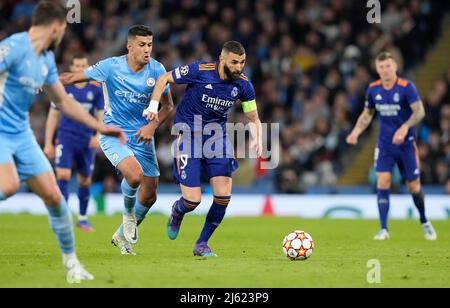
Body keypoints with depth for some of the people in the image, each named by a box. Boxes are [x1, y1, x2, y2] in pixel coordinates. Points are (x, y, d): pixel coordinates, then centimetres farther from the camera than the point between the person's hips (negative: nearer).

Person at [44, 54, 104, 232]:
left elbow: (102, 116, 3)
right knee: (63, 175, -17)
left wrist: (98, 135, -16)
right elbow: (53, 115, 5)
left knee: (85, 181, 11)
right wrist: (48, 143, 3)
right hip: (66, 137, -2)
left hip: (87, 141, 2)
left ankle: (82, 218, 29)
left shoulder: (96, 89, 1)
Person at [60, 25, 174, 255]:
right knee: (135, 175, -30)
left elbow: (167, 105, 6)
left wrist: (153, 126, -10)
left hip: (142, 137, 4)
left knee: (149, 197, 4)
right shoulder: (111, 66, -12)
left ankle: (123, 235, 30)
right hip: (113, 134, -4)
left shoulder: (156, 70, -4)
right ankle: (128, 212, 3)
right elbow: (72, 78, -4)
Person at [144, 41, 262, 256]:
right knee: (193, 200, -9)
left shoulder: (243, 84, -5)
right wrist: (153, 105, -15)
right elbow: (164, 78, -3)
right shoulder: (199, 71, -17)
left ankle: (202, 244, 10)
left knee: (223, 196, -10)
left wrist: (257, 139, -14)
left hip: (217, 138, 4)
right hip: (189, 137, -4)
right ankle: (177, 212, 30)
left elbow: (253, 118, 6)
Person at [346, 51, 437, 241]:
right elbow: (367, 114, 14)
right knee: (383, 182, -12)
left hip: (406, 144, -3)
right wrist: (356, 132, -2)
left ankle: (425, 223, 29)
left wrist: (405, 128, -35)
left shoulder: (406, 87, -12)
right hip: (384, 144, 3)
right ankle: (384, 229, -10)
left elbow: (419, 112, -20)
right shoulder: (373, 89, 1)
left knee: (414, 186, 5)